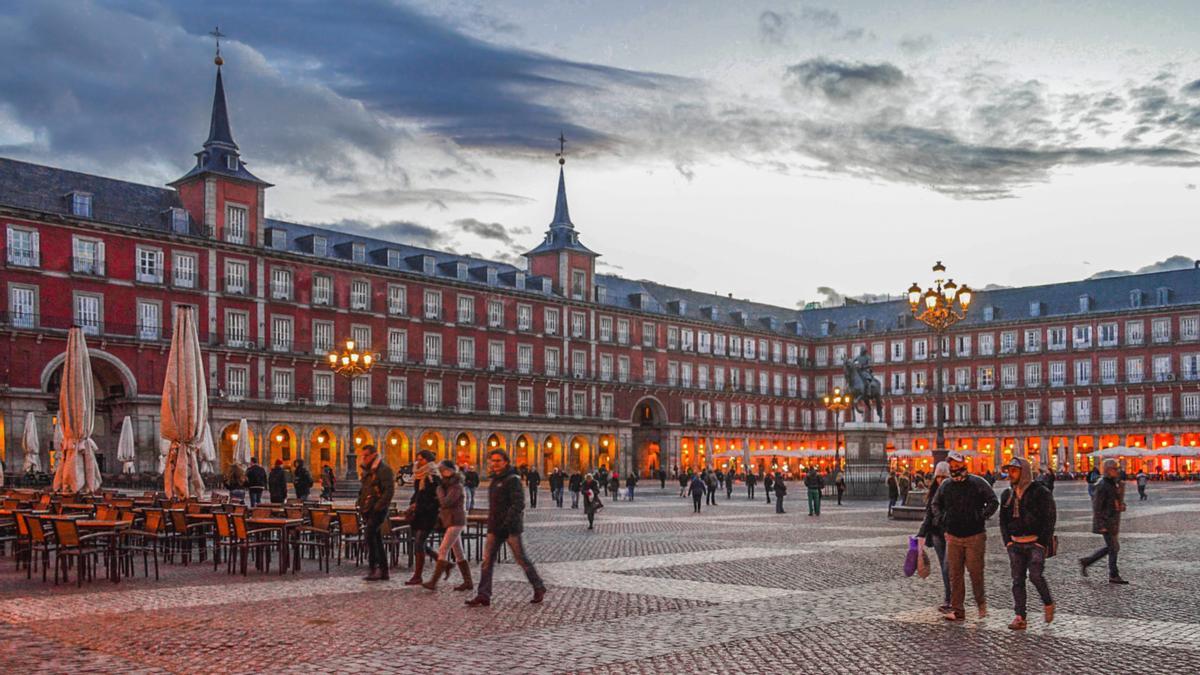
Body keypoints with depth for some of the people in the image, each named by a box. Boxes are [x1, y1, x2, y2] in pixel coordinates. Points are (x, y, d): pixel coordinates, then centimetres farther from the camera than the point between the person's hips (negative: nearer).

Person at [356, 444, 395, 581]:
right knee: (376, 539, 10)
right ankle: (383, 571, 15)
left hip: (378, 510, -9)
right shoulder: (367, 471, 17)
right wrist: (362, 506, 15)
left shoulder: (384, 470, -11)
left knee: (369, 535, -19)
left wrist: (378, 507, -22)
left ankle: (375, 568, -16)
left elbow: (389, 491, -19)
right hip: (369, 511, 9)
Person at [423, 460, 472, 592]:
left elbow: (445, 502, -22)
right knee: (458, 553, 9)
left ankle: (433, 582, -14)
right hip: (449, 522, 10)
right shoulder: (447, 485, 16)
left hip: (455, 522, -10)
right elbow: (442, 503, 22)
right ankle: (468, 582, 12)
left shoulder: (456, 486, -13)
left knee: (443, 551, -12)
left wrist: (439, 490, -10)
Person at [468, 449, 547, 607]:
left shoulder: (512, 480, -11)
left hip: (511, 528, -8)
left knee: (521, 559, 1)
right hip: (495, 528, 8)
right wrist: (492, 523, 17)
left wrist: (507, 522, -27)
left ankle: (539, 588, 17)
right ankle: (483, 595, 0)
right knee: (487, 561, 0)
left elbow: (518, 504, -20)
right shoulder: (495, 480, 16)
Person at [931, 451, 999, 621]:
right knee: (955, 573, 3)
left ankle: (981, 602, 24)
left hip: (975, 536, -4)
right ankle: (957, 610, 8)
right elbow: (936, 504, 21)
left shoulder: (978, 483, -5)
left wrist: (982, 516, -12)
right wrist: (940, 518, 6)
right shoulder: (945, 485, 7)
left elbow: (993, 502, -2)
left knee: (975, 571, -1)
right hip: (953, 537, 4)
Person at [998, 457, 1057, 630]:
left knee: (1035, 575, -13)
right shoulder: (1007, 494, 12)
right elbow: (1003, 520, 18)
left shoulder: (1040, 491, -5)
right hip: (1015, 543, 5)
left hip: (1036, 542, -5)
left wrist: (1043, 542, -13)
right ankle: (1019, 617, 1)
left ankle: (1048, 603, 15)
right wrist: (1007, 541, 6)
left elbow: (1050, 518, -7)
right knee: (1017, 580, 1)